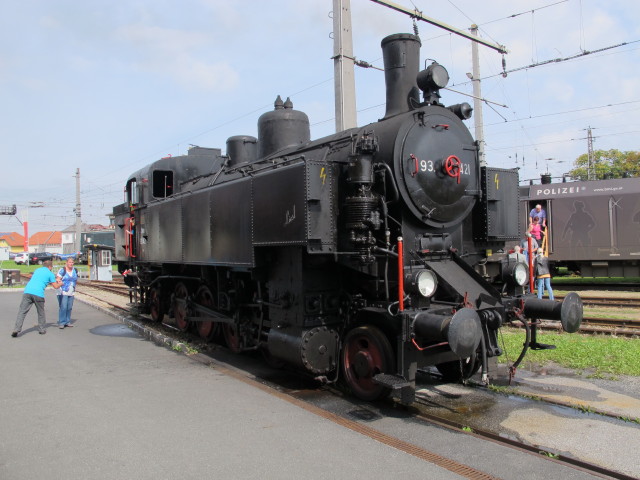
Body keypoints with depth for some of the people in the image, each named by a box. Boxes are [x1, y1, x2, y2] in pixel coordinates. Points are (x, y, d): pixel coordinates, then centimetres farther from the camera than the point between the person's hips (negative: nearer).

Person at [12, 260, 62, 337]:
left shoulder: (37, 270, 24)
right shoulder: (50, 274, 9)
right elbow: (56, 286, 12)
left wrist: (51, 282, 46)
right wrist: (60, 284, 33)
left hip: (27, 291, 3)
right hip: (38, 293, -3)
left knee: (22, 311, 1)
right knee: (41, 312, 14)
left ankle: (16, 330, -8)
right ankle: (41, 329, 22)